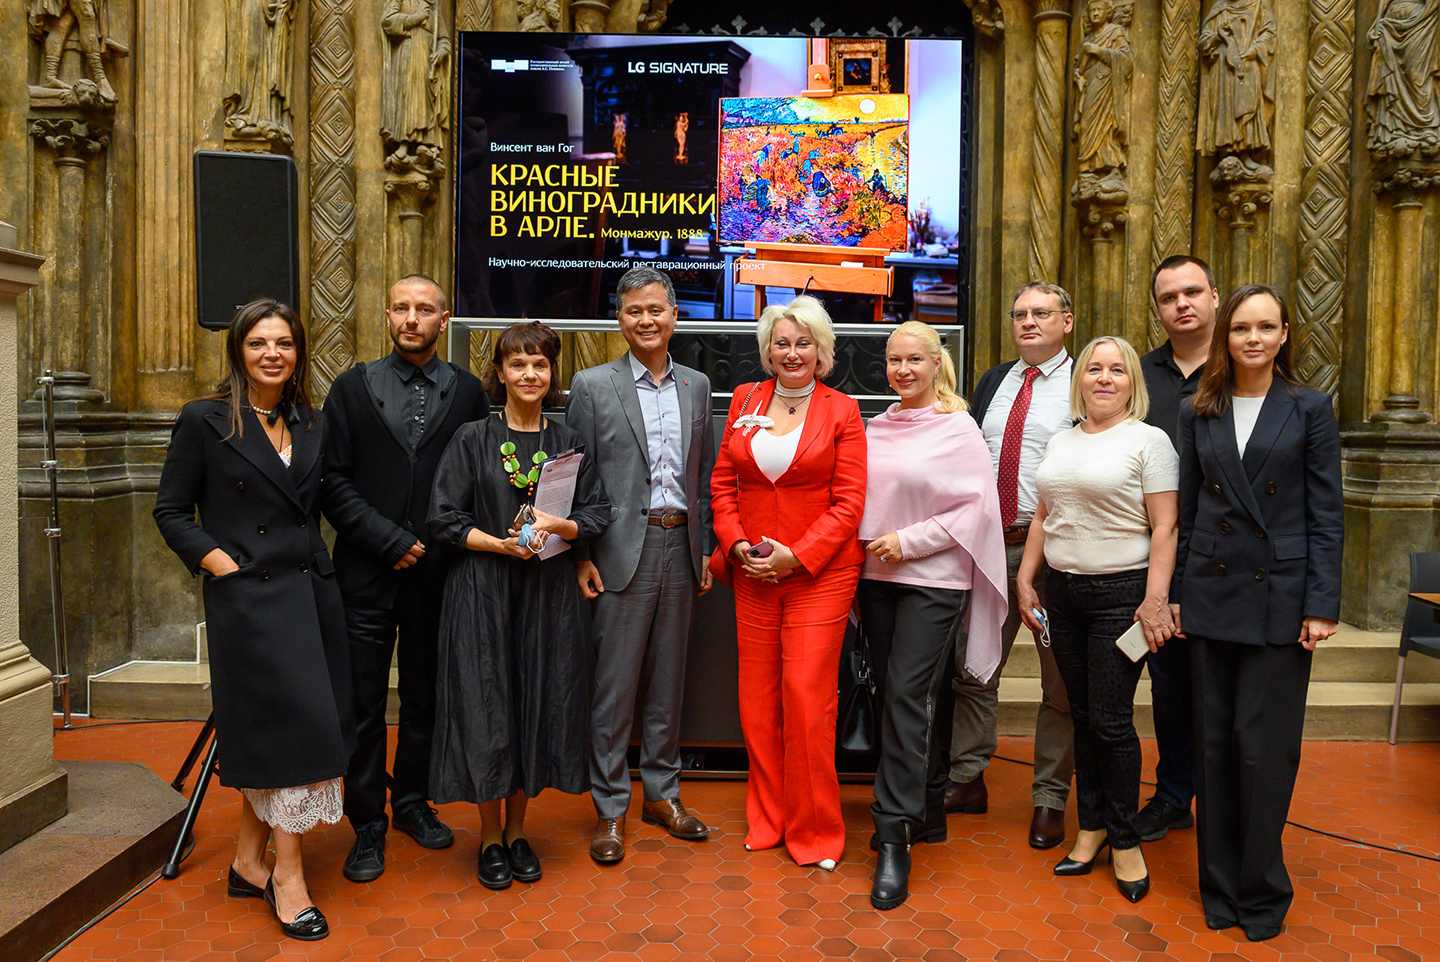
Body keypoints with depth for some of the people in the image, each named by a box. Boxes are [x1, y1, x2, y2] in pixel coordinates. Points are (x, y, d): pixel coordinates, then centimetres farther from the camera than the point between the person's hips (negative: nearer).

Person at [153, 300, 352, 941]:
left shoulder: (311, 425, 10)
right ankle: (287, 877, 8)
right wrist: (221, 563, -11)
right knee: (289, 727, -5)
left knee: (271, 737, 12)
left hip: (312, 592, 5)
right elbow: (171, 511, -1)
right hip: (248, 598, -5)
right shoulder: (204, 421, -3)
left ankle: (249, 864, 26)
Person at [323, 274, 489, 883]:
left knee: (426, 695, 13)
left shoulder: (467, 392, 4)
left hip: (437, 571, 1)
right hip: (368, 571, -1)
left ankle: (412, 803, 31)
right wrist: (393, 541, -10)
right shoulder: (353, 388, 3)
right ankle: (367, 823, 19)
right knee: (363, 702, 5)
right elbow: (335, 480, -2)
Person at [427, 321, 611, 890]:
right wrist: (501, 544, -17)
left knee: (539, 708, 7)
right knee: (486, 710, 1)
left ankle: (517, 829, 26)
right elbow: (444, 520, -4)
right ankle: (489, 836, 21)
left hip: (548, 593, 2)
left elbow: (597, 513, 5)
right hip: (483, 592, -2)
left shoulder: (569, 443, 7)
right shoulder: (472, 440, 0)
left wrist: (559, 526, -15)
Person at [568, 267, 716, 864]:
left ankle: (661, 793, 28)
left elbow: (705, 474, 13)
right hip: (622, 551, -4)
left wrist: (705, 550, 9)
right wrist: (581, 556, -7)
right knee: (614, 686, 2)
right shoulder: (593, 386, -1)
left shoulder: (696, 386, 11)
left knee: (668, 681, 13)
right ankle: (610, 809, 16)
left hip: (680, 548, 4)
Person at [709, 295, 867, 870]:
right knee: (757, 698, 9)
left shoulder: (841, 411, -2)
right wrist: (736, 543, -5)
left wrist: (796, 555, -15)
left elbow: (848, 502, -6)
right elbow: (722, 483, 10)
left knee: (808, 696, -5)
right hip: (752, 573, 4)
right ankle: (766, 819, 28)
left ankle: (815, 830, 14)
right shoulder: (745, 401, 9)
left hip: (820, 570, -4)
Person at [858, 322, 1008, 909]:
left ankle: (894, 837, -2)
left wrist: (910, 541, -15)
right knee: (894, 695, 11)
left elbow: (978, 507, -10)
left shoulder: (957, 429, -5)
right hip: (876, 576, 6)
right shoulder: (876, 428, 10)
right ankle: (926, 811, 28)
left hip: (932, 580, -6)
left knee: (907, 696, -9)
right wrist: (871, 544, 2)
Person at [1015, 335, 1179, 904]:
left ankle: (1124, 840, 15)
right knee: (1082, 716, 12)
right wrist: (1024, 580, 11)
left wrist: (1156, 598, -17)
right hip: (1063, 592, 5)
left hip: (1121, 594, -5)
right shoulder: (1060, 442, 12)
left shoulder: (1148, 440, -5)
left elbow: (1164, 527, -10)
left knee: (1111, 720, -2)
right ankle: (1091, 826, 25)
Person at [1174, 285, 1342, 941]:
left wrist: (1322, 605, -8)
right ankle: (1221, 886, 23)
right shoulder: (1198, 413, 7)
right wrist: (1177, 595, 6)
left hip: (1279, 597, -3)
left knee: (1264, 747, 0)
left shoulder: (1310, 410, 0)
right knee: (1215, 745, 9)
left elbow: (1326, 514, -2)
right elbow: (1187, 510, 9)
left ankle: (1261, 891, 19)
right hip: (1211, 593, 3)